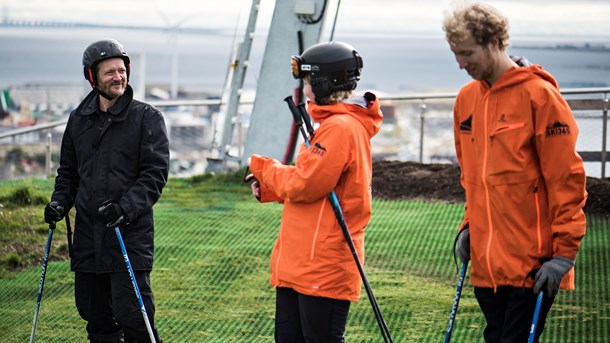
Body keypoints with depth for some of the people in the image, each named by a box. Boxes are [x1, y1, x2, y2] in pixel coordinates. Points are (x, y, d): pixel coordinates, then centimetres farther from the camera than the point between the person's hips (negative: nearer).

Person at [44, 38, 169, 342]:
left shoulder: (147, 117, -1)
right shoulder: (79, 120, 13)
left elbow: (155, 173, -7)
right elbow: (68, 171, 23)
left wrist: (126, 207, -20)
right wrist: (59, 202, 4)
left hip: (130, 234, -5)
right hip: (88, 233, 5)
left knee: (131, 315, -12)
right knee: (94, 313, 9)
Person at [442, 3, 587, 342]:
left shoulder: (538, 95, -10)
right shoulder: (467, 99, 11)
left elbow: (566, 177, -11)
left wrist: (564, 251, -13)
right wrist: (469, 225, 12)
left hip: (533, 264, -7)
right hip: (487, 262, 7)